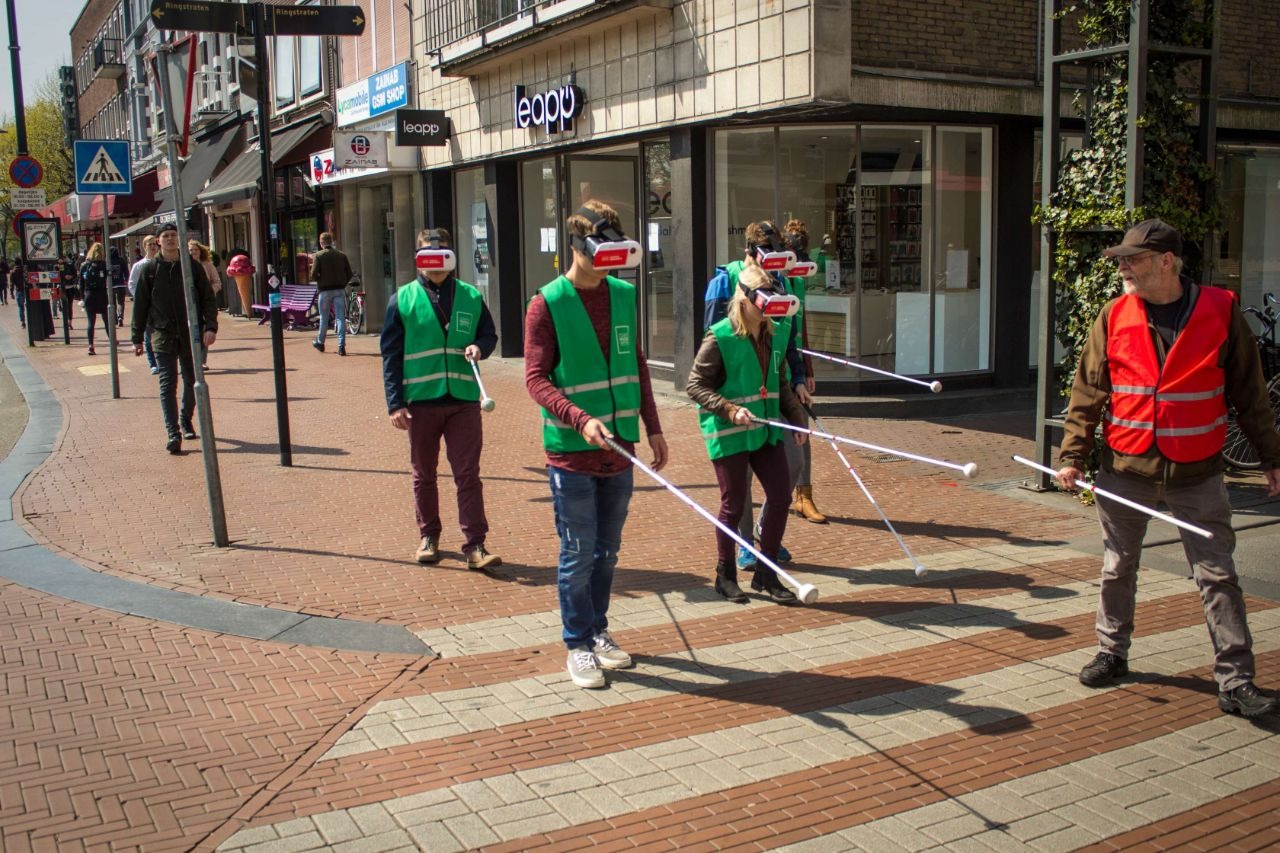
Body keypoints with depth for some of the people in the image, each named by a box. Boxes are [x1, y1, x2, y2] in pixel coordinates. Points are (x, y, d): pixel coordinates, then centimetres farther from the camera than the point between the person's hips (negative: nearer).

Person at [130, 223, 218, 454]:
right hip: (163, 336, -1)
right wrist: (137, 338, 5)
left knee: (192, 381, 12)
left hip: (191, 334, 1)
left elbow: (208, 299, 4)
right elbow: (140, 305, 7)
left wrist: (210, 326, -10)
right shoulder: (150, 269, 2)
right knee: (168, 384, -8)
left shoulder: (193, 267, 3)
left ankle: (186, 421, 32)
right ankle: (173, 433, -11)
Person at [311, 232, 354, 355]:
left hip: (325, 290, -2)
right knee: (341, 318, 0)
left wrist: (320, 281, 10)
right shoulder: (341, 255, 2)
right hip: (340, 290, 2)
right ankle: (341, 346, -7)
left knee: (324, 318, 13)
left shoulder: (319, 255, -7)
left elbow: (313, 275, -11)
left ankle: (320, 342, 28)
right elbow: (349, 274, 3)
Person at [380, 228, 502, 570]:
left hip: (464, 399, 0)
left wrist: (479, 347, -9)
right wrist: (395, 403, -5)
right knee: (424, 475, 12)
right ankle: (428, 536, 28)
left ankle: (475, 545, 0)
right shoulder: (403, 299, 3)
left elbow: (489, 334, 16)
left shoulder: (471, 297, 7)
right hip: (420, 401, 0)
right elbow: (390, 354, 1)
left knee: (468, 475, -2)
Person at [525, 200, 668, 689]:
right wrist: (580, 419, -25)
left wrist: (652, 427, 13)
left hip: (619, 450, 5)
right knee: (578, 554, 2)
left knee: (607, 552, 14)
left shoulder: (623, 295, 8)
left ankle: (598, 631, 30)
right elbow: (536, 378, -12)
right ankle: (578, 645, 15)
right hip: (571, 451, -5)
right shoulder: (546, 304, -9)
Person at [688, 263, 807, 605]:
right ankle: (725, 575, 22)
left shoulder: (776, 334, 7)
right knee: (735, 504, 2)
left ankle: (766, 574, 19)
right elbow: (695, 385, -13)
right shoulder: (720, 337, -14)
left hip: (766, 429, 7)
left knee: (781, 495, 4)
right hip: (728, 434, -6)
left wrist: (796, 417, 8)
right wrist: (730, 410, -23)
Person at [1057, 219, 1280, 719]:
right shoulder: (1115, 316, -1)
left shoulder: (1220, 312, -5)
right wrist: (1072, 456, -2)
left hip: (1197, 472, -2)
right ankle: (1112, 652, 32)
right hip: (1126, 468, 2)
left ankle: (1235, 682, 7)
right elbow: (1088, 392, 3)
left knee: (1217, 575, 0)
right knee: (1117, 569, 14)